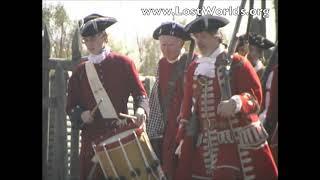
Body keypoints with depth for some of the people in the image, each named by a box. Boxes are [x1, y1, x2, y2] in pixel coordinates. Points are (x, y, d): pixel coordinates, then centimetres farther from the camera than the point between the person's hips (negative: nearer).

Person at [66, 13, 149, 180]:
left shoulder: (123, 63, 4)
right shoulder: (80, 71, 9)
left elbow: (140, 94, 3)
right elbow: (71, 106, 12)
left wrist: (140, 109, -18)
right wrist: (81, 115, -9)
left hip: (122, 134, -1)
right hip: (93, 136, 2)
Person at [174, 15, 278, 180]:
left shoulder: (236, 62, -2)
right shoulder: (193, 68, 12)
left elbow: (256, 95, -7)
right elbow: (188, 105, 16)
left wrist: (236, 103, -27)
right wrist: (183, 137, 13)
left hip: (240, 142, -4)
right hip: (206, 145, 5)